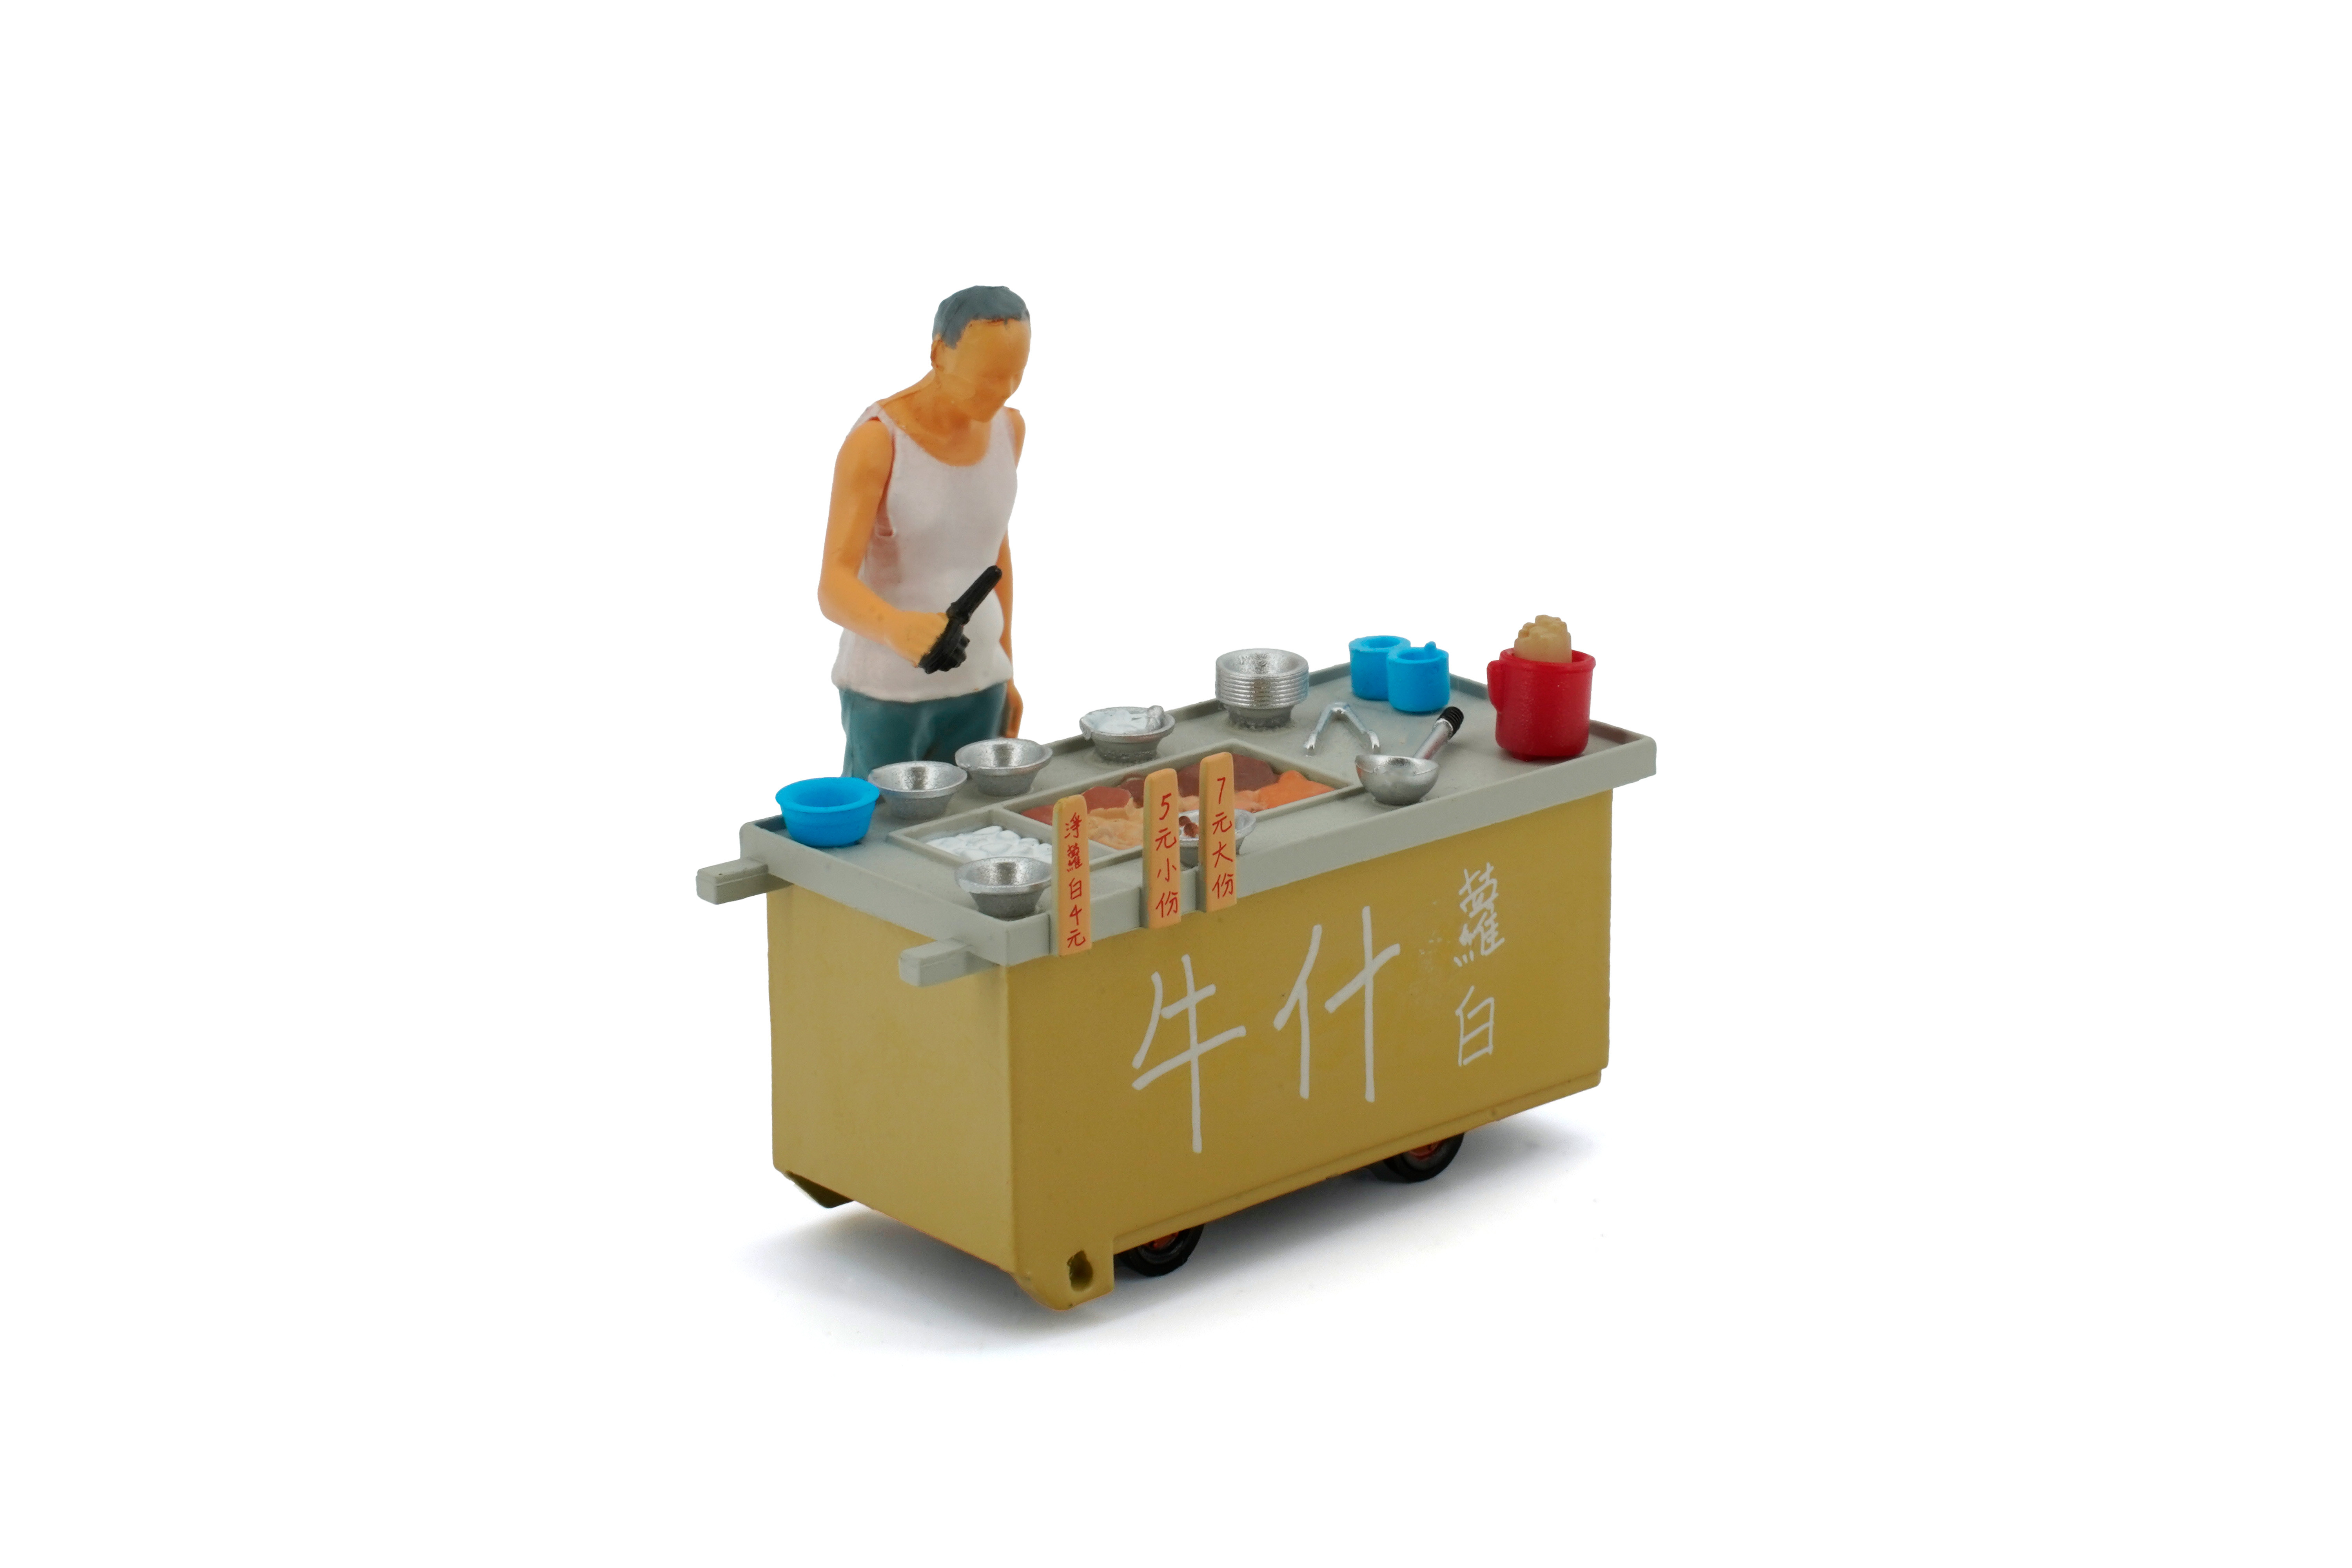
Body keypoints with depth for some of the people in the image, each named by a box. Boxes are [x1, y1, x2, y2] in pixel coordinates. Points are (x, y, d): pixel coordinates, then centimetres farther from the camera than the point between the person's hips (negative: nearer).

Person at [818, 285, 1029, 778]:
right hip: (887, 691, -5)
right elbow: (834, 589, -27)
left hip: (976, 684, 5)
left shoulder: (1008, 428, -1)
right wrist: (895, 627, -49)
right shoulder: (875, 441, -21)